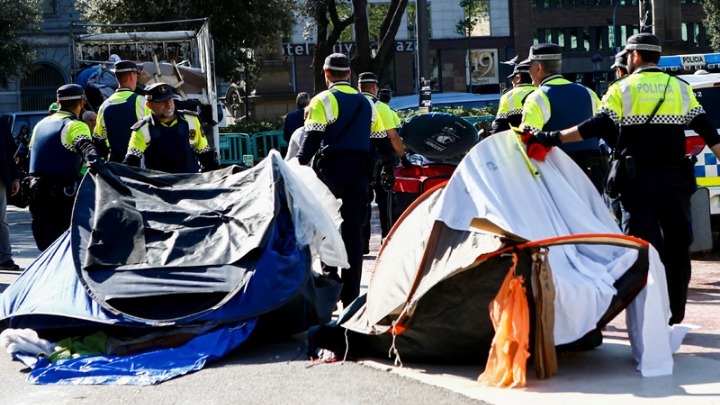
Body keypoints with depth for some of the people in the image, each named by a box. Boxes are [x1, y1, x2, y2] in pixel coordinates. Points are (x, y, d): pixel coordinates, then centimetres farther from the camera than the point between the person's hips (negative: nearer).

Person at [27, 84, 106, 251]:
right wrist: (95, 163, -46)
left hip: (37, 189, 7)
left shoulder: (41, 124, 17)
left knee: (46, 241, 9)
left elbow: (31, 153, 26)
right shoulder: (75, 125, -7)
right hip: (63, 191, -6)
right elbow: (86, 147, -28)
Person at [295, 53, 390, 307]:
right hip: (359, 171, 5)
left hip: (331, 170, -5)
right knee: (353, 231, 6)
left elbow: (312, 139, -12)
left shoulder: (323, 101, -3)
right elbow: (380, 140, 16)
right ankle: (351, 294, 7)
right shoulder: (366, 103, 15)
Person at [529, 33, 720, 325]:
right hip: (675, 179, 3)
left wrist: (553, 138, -11)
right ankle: (675, 314, 12)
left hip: (638, 180, -2)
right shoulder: (681, 88, 10)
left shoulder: (623, 88, 0)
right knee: (677, 247, 9)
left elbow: (597, 127, -12)